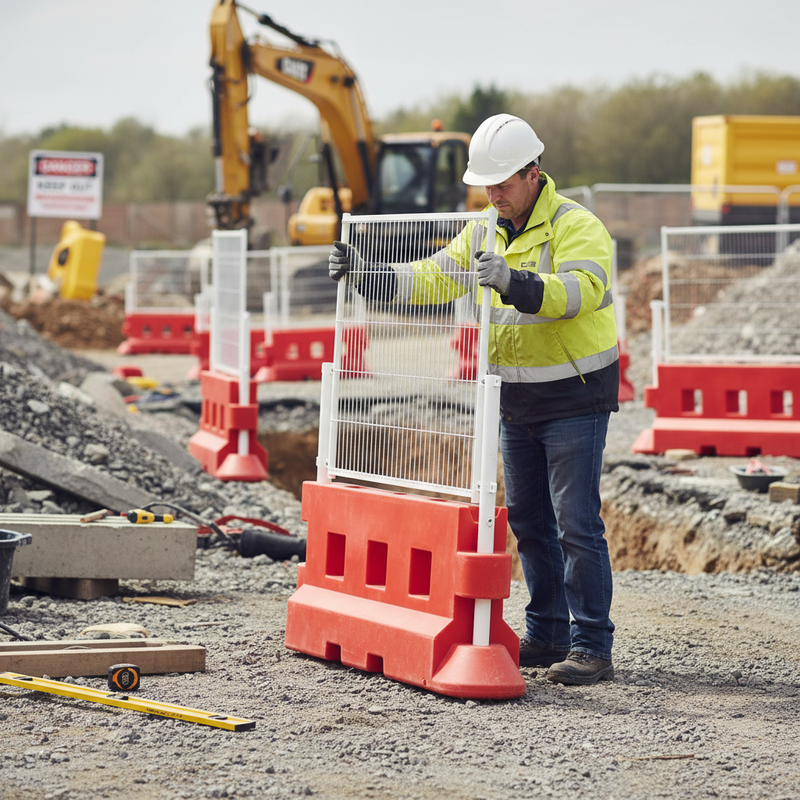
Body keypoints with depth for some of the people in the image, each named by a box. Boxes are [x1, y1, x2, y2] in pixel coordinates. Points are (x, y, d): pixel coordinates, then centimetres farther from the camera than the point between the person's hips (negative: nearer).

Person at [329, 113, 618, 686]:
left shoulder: (576, 227, -15)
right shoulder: (484, 233, 9)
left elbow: (581, 290, -32)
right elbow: (429, 280, 8)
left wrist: (513, 282, -46)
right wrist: (364, 276, -6)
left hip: (574, 397, -8)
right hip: (516, 401, 8)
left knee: (576, 522, -10)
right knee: (528, 522, 12)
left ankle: (592, 648, -7)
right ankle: (547, 636, 21)